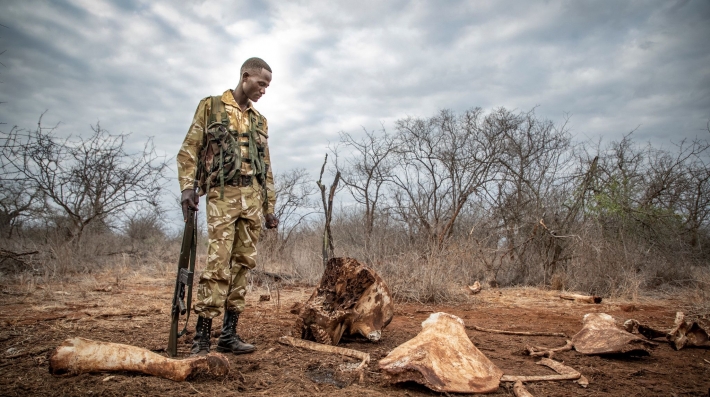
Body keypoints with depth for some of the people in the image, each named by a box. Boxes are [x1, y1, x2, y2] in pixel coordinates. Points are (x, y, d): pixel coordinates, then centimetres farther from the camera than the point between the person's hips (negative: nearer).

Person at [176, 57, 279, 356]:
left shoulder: (260, 121, 20)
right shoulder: (210, 106, 8)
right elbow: (189, 150, 1)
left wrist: (269, 207, 14)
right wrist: (187, 186, -13)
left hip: (253, 198, 5)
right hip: (223, 195, -5)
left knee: (243, 264, 3)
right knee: (218, 264, -11)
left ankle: (229, 334, 12)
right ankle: (201, 337, -2)